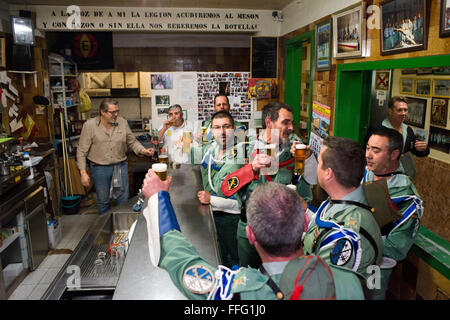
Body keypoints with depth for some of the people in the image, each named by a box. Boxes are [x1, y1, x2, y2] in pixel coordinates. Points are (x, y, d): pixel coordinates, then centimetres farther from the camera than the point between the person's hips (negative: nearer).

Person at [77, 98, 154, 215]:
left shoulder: (123, 122, -2)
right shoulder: (89, 125, -9)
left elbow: (132, 142, 7)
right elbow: (82, 151, -6)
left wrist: (143, 150, -11)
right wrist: (83, 173, -10)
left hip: (120, 167, 2)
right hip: (99, 169, -2)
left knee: (124, 200, 10)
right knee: (103, 201, 13)